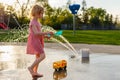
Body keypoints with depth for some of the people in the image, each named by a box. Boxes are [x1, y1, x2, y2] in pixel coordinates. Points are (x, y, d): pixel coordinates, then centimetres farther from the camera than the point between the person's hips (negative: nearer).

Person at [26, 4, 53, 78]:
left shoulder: (37, 22, 15)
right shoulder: (33, 22, -15)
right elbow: (36, 33, -26)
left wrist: (45, 36, 8)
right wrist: (46, 33, -24)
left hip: (38, 41, 10)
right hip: (34, 41, -10)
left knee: (38, 57, 12)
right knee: (42, 56, -15)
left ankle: (35, 72, 17)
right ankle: (31, 68, -7)